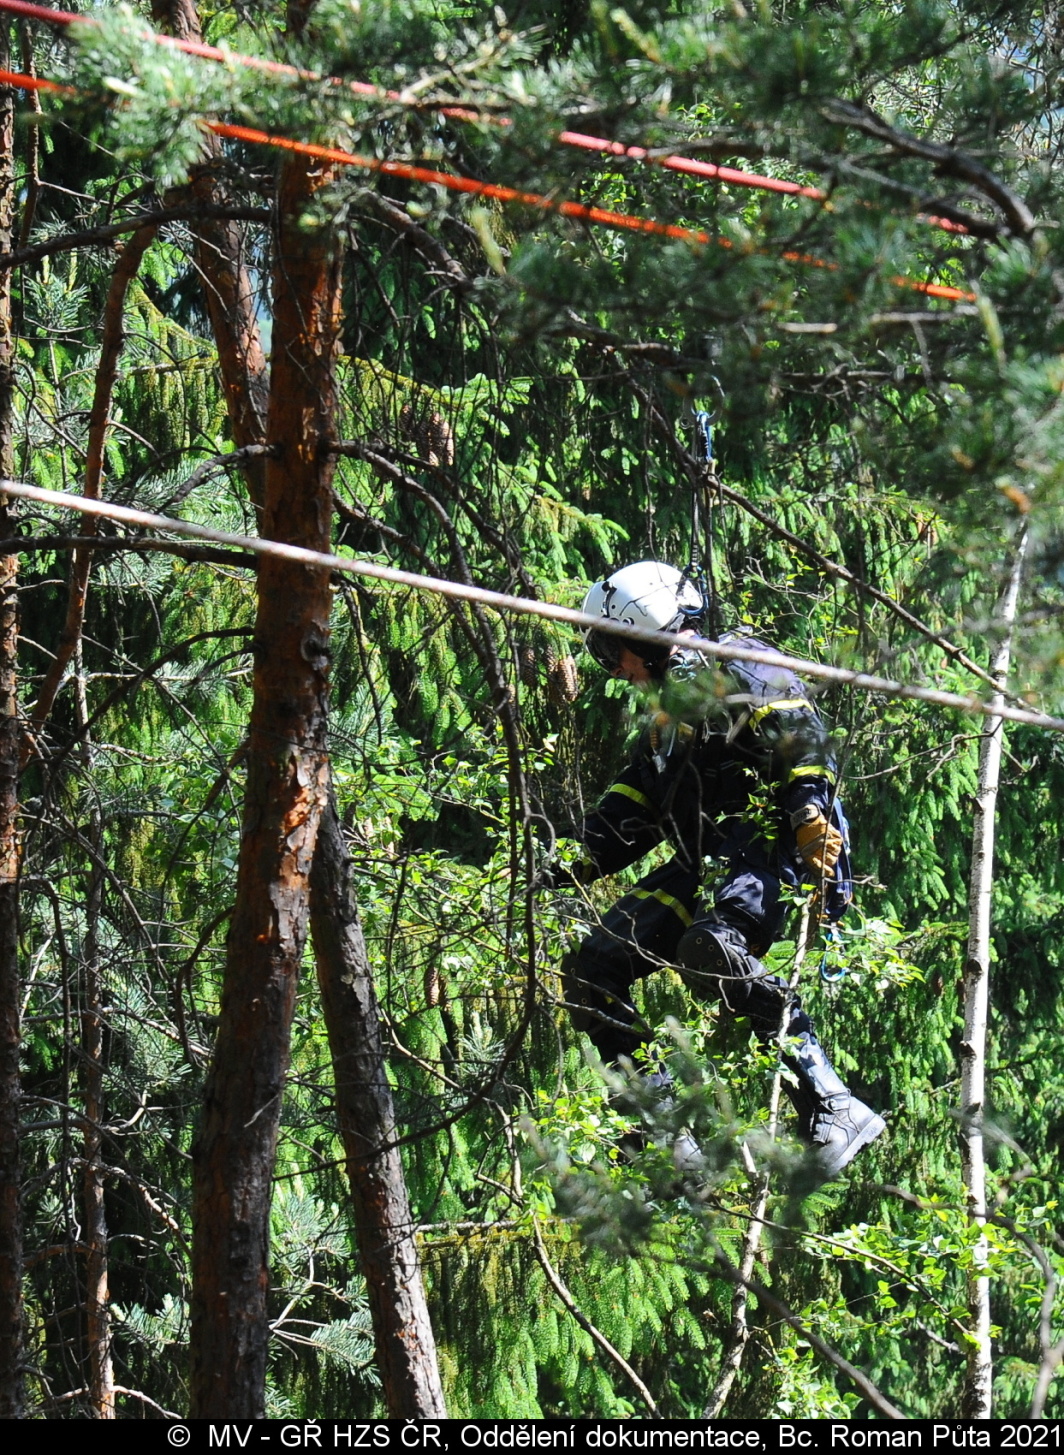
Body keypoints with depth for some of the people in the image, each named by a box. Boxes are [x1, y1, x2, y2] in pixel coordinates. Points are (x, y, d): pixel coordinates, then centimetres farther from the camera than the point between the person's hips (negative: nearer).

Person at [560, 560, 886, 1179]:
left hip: (774, 849, -10)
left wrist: (811, 810, -31)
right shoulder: (674, 706, 29)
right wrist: (579, 867, 20)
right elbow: (633, 804, 30)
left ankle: (834, 1108, -37)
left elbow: (801, 733, -15)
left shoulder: (734, 669, 0)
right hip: (707, 862, 10)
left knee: (709, 949, -37)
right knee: (591, 969, -1)